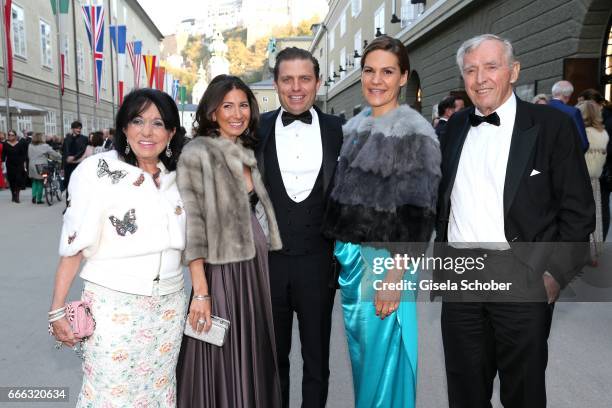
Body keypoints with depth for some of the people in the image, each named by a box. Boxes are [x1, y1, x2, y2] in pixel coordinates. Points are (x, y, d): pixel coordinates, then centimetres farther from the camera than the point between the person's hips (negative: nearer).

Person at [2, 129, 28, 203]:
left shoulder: (20, 143, -1)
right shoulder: (5, 144, 1)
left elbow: (23, 154, 2)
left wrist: (24, 162, -1)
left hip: (19, 164, -1)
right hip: (10, 165, 2)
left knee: (19, 180, -9)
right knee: (11, 180, 6)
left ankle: (17, 195, -3)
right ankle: (13, 195, 18)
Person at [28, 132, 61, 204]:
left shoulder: (30, 146, 7)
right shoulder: (45, 146, -9)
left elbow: (29, 156, 13)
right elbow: (54, 154, -7)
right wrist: (60, 157, 6)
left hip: (32, 166, 5)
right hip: (40, 167, -5)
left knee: (34, 182, 17)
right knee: (40, 183, 3)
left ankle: (33, 196, 6)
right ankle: (39, 199, 5)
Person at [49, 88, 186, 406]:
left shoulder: (176, 176, 5)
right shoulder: (98, 170, -9)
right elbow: (74, 244, -9)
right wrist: (57, 310, -9)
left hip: (168, 306, 5)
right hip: (114, 305, -4)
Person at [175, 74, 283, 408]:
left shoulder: (249, 154, 11)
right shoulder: (197, 153, -9)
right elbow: (192, 226, -15)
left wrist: (263, 269, 6)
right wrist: (201, 292, -19)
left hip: (257, 270, 6)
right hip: (222, 273, -6)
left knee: (252, 364, 17)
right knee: (222, 370, 6)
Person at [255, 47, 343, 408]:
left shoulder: (338, 130, 0)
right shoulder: (257, 129, 0)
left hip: (318, 261, 0)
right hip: (268, 260, 1)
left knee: (317, 359, 15)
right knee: (273, 357, 18)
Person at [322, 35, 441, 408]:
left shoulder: (415, 132, -11)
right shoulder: (355, 126, 9)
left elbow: (418, 211, -15)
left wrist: (396, 276, -19)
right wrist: (337, 252, 11)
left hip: (384, 261, -6)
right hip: (348, 256, 6)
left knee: (383, 359, 6)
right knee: (361, 355, 20)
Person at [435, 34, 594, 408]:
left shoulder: (552, 125, -3)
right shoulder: (456, 127, 10)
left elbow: (579, 211, -5)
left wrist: (555, 275, -11)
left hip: (522, 279, -4)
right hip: (459, 277, 4)